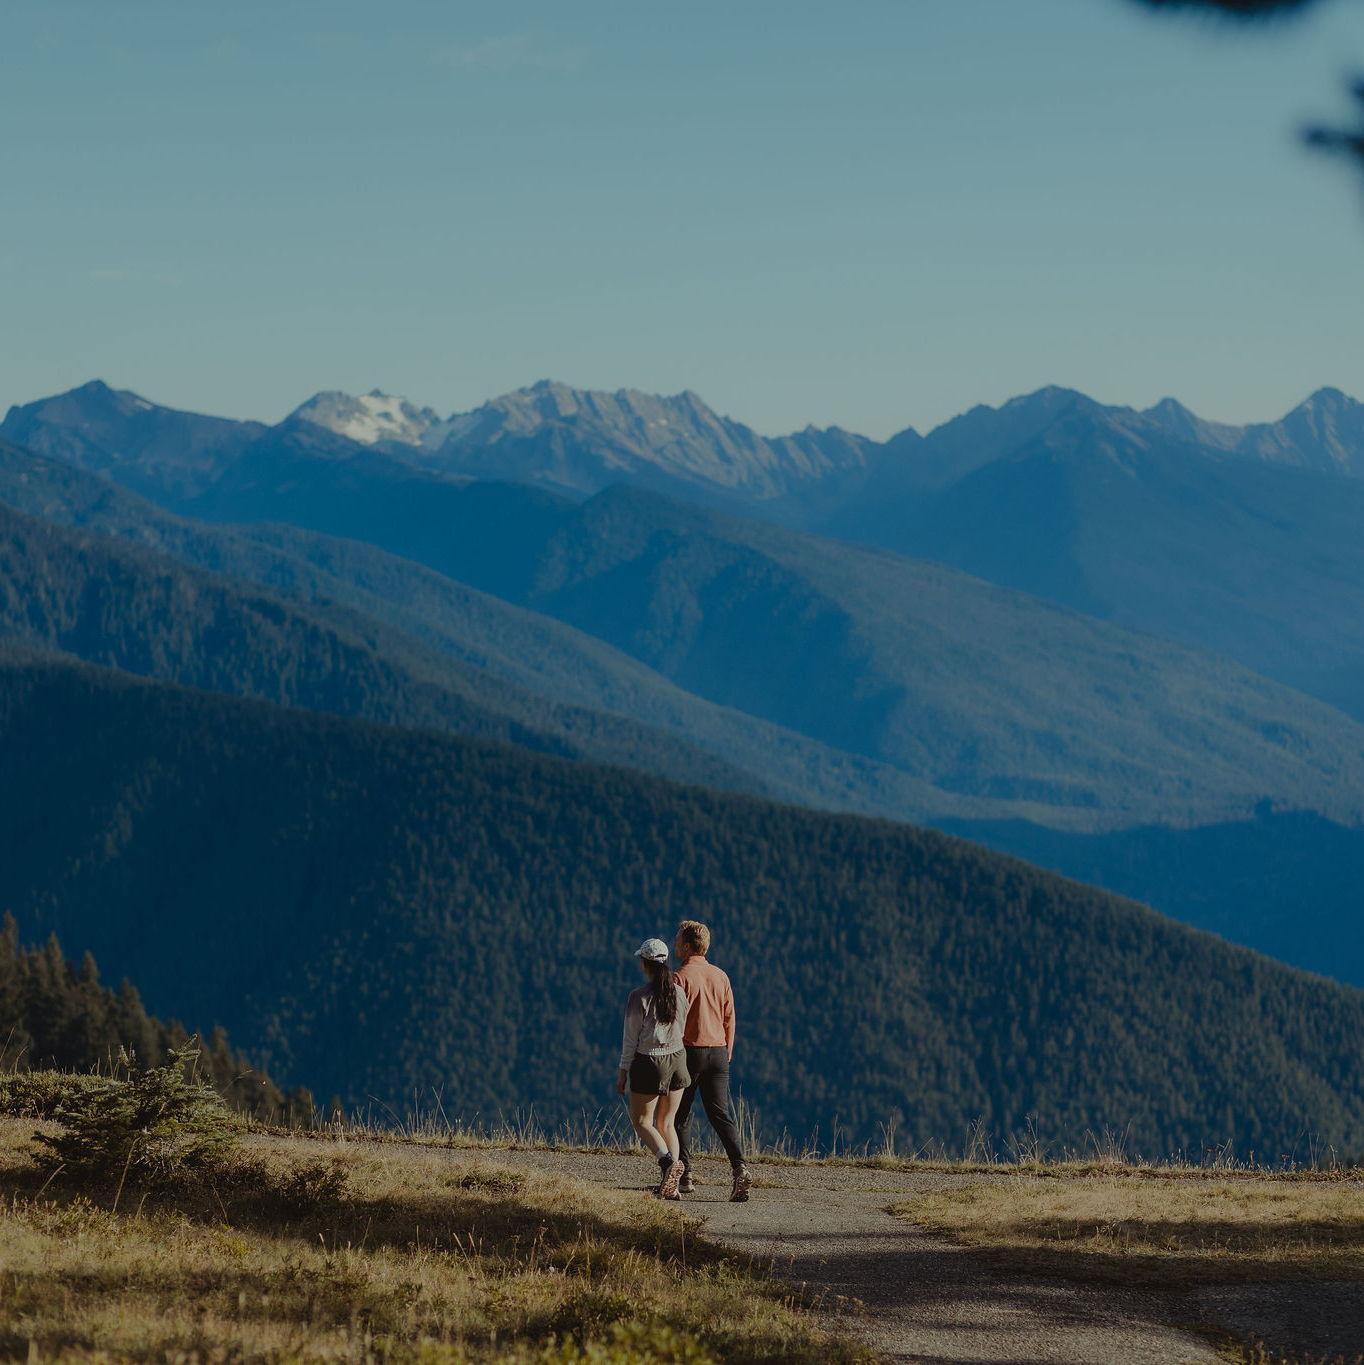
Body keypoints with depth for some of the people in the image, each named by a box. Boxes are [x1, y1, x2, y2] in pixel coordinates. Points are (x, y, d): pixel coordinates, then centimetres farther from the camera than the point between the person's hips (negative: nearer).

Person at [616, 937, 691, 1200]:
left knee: (641, 1121, 8)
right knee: (666, 1123, 13)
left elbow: (631, 1038, -10)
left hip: (648, 1061, -5)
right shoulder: (680, 993, 1)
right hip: (677, 1059, 5)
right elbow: (682, 1029, 8)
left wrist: (623, 1071, -3)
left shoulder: (639, 997, -14)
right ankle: (671, 1185, 3)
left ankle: (668, 1160, -19)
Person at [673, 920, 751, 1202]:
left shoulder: (681, 977, -9)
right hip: (718, 1052, 5)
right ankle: (739, 1167, -17)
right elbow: (729, 1020, 13)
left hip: (689, 1051, -5)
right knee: (721, 1115, 2)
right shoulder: (721, 977, 9)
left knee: (680, 1117, 8)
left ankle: (683, 1176, 9)